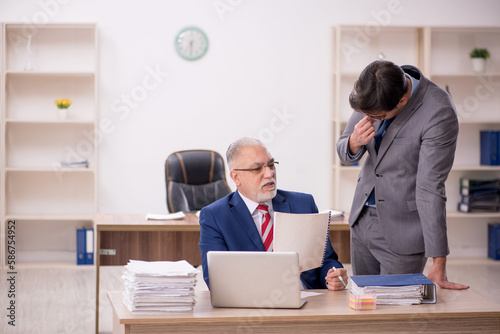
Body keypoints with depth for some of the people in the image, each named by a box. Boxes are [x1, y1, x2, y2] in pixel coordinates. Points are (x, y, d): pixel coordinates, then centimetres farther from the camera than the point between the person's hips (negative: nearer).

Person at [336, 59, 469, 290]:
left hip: (402, 230, -6)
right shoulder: (373, 94, -5)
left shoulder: (439, 113, -24)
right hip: (362, 218, 6)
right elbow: (345, 156, 5)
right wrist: (354, 142, -20)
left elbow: (430, 189, -24)